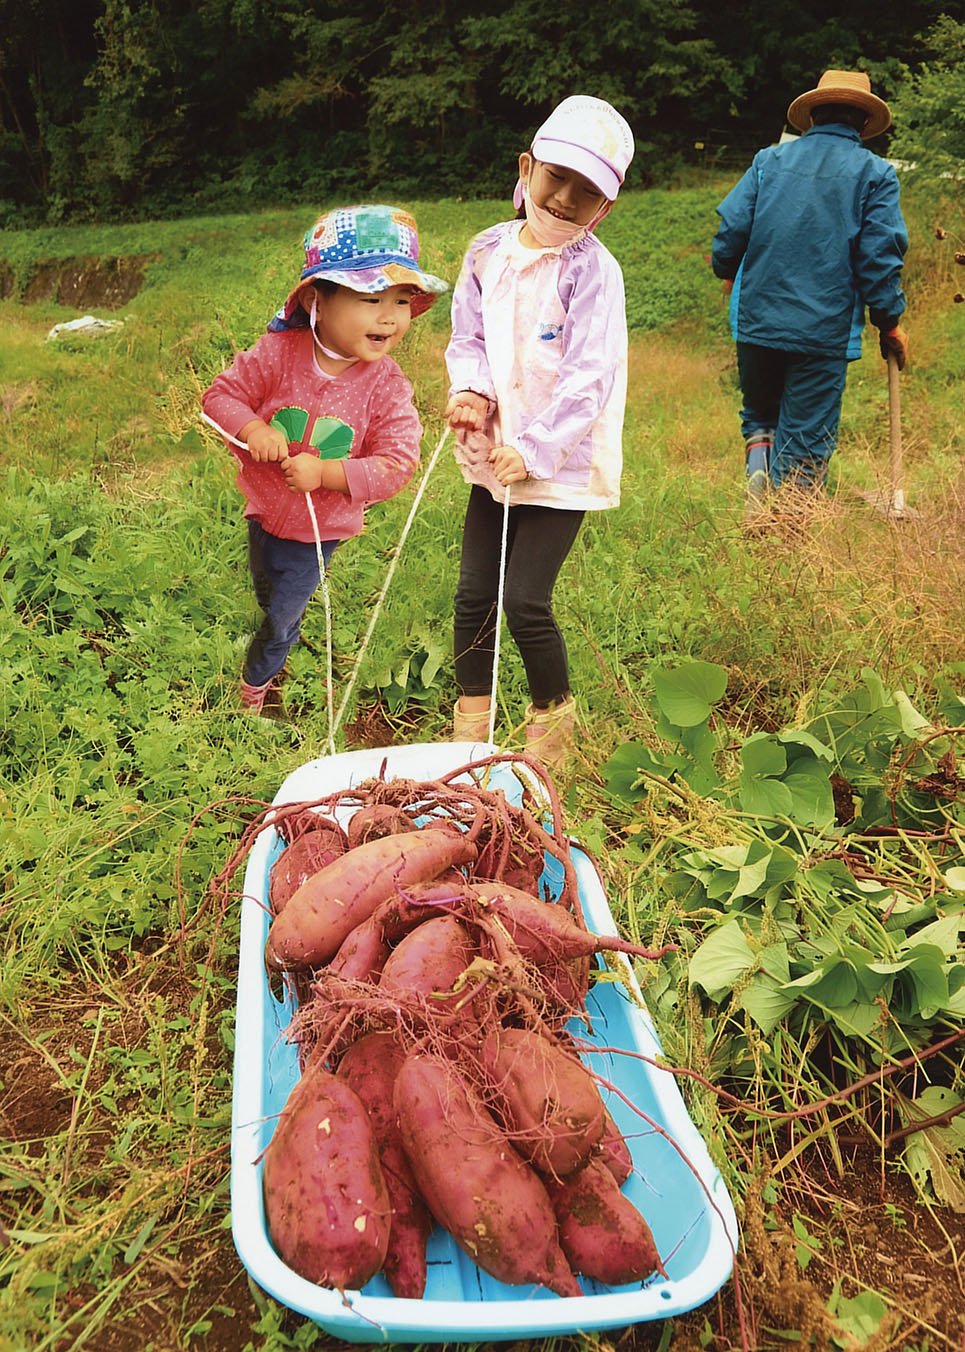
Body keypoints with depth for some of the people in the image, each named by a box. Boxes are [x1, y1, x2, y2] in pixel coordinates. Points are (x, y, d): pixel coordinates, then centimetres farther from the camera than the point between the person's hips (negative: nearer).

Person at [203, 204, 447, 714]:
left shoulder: (387, 388, -21)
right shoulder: (278, 354, -19)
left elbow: (395, 466, -24)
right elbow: (221, 394, -11)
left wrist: (323, 472, -33)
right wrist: (251, 428, -32)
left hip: (318, 531, -2)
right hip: (265, 512, 2)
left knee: (280, 619, 10)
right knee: (268, 604, 27)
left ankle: (253, 691, 39)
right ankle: (275, 666, 59)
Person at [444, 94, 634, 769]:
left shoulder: (592, 271, -12)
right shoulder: (488, 250, 5)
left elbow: (588, 378, -18)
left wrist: (534, 449, -24)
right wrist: (470, 390, -8)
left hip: (562, 464, -5)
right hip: (491, 454, 6)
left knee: (526, 600, -9)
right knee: (474, 594, 7)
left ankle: (553, 728, 16)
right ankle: (470, 732, 25)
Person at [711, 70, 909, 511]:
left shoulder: (769, 160, 7)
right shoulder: (875, 173, 1)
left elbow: (731, 227, 3)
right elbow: (881, 256, -5)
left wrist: (728, 273, 23)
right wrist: (889, 322, 5)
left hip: (756, 321, 2)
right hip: (824, 330, -2)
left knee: (760, 413, 23)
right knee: (806, 439, 5)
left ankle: (758, 467, -3)